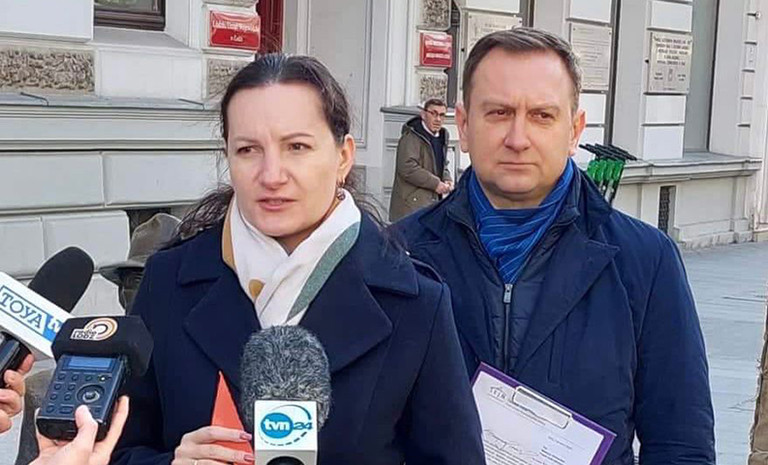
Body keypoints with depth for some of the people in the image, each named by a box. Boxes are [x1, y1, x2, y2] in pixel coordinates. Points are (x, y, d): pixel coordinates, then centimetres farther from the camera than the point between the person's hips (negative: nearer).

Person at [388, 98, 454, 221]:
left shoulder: (442, 137, 17)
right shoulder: (411, 137, -11)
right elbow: (407, 167, -22)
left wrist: (447, 179, 5)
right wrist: (436, 183, -18)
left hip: (432, 201, 9)